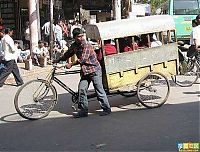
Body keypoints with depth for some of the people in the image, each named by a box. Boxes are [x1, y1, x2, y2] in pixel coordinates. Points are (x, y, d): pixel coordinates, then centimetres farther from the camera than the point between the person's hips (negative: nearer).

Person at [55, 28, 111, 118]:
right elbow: (68, 54, 22)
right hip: (84, 71, 7)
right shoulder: (74, 46, 5)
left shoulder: (86, 45, -18)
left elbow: (83, 59, -24)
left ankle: (106, 109, 9)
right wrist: (58, 60, 21)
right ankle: (83, 110, 8)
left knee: (99, 90, -2)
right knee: (82, 89, 1)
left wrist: (71, 64, -19)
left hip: (94, 70, -7)